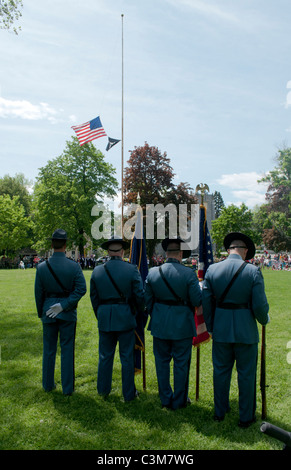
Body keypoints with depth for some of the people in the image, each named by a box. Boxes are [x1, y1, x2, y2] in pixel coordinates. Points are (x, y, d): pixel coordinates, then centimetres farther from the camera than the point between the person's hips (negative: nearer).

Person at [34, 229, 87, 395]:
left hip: (48, 312, 2)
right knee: (67, 349, 8)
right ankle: (68, 388, 17)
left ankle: (48, 384, 30)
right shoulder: (74, 266, -10)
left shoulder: (42, 267, -6)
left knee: (49, 349, 16)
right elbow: (81, 289, -17)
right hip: (68, 313, -1)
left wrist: (41, 313, 13)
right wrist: (64, 305, -14)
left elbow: (38, 293, 1)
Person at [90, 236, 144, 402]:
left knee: (105, 355, 17)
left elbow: (94, 298, 6)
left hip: (104, 318, 3)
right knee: (127, 358, 9)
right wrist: (138, 310, 12)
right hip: (126, 318, -3)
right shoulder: (132, 270, -11)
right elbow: (140, 295, -8)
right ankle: (129, 393, 22)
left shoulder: (97, 271, -2)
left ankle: (103, 389, 33)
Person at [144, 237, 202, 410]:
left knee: (162, 362, 17)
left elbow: (147, 300, 2)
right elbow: (197, 301, -13)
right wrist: (200, 288, 8)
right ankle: (179, 401, 27)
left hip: (160, 325, 3)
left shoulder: (153, 273, -5)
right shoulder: (189, 273, -15)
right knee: (181, 364, 13)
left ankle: (166, 400, 31)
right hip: (182, 325, -2)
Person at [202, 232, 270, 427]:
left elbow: (205, 301, -2)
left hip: (221, 330, 3)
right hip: (246, 330, -2)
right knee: (246, 374, 13)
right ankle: (246, 417, 27)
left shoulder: (212, 270, -5)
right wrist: (264, 319, 10)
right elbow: (260, 305, -12)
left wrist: (210, 326, 11)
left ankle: (220, 412, 33)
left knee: (221, 371, 17)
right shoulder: (253, 271, -13)